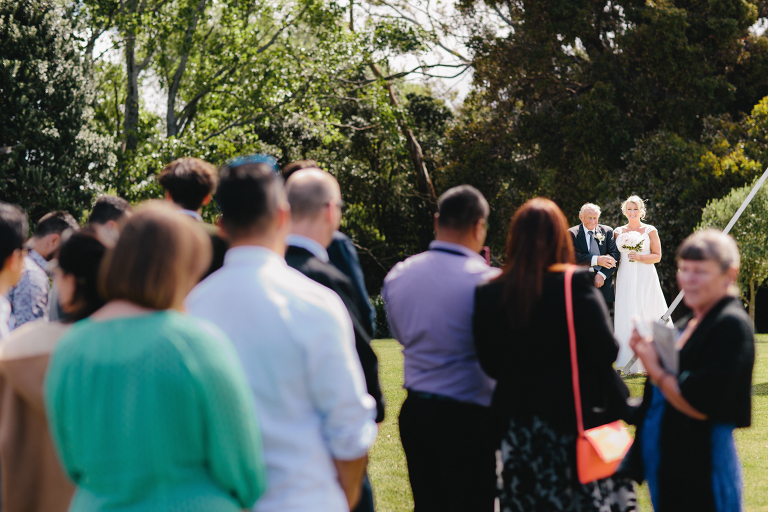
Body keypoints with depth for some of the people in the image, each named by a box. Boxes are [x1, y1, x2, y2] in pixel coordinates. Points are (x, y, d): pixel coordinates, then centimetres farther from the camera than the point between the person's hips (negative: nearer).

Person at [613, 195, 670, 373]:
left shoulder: (650, 230, 4)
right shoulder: (618, 232, 12)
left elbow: (657, 256, 2)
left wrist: (640, 257, -14)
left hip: (646, 279, -2)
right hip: (625, 280, 2)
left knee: (646, 316, -8)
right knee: (626, 317, -5)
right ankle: (630, 364, -1)